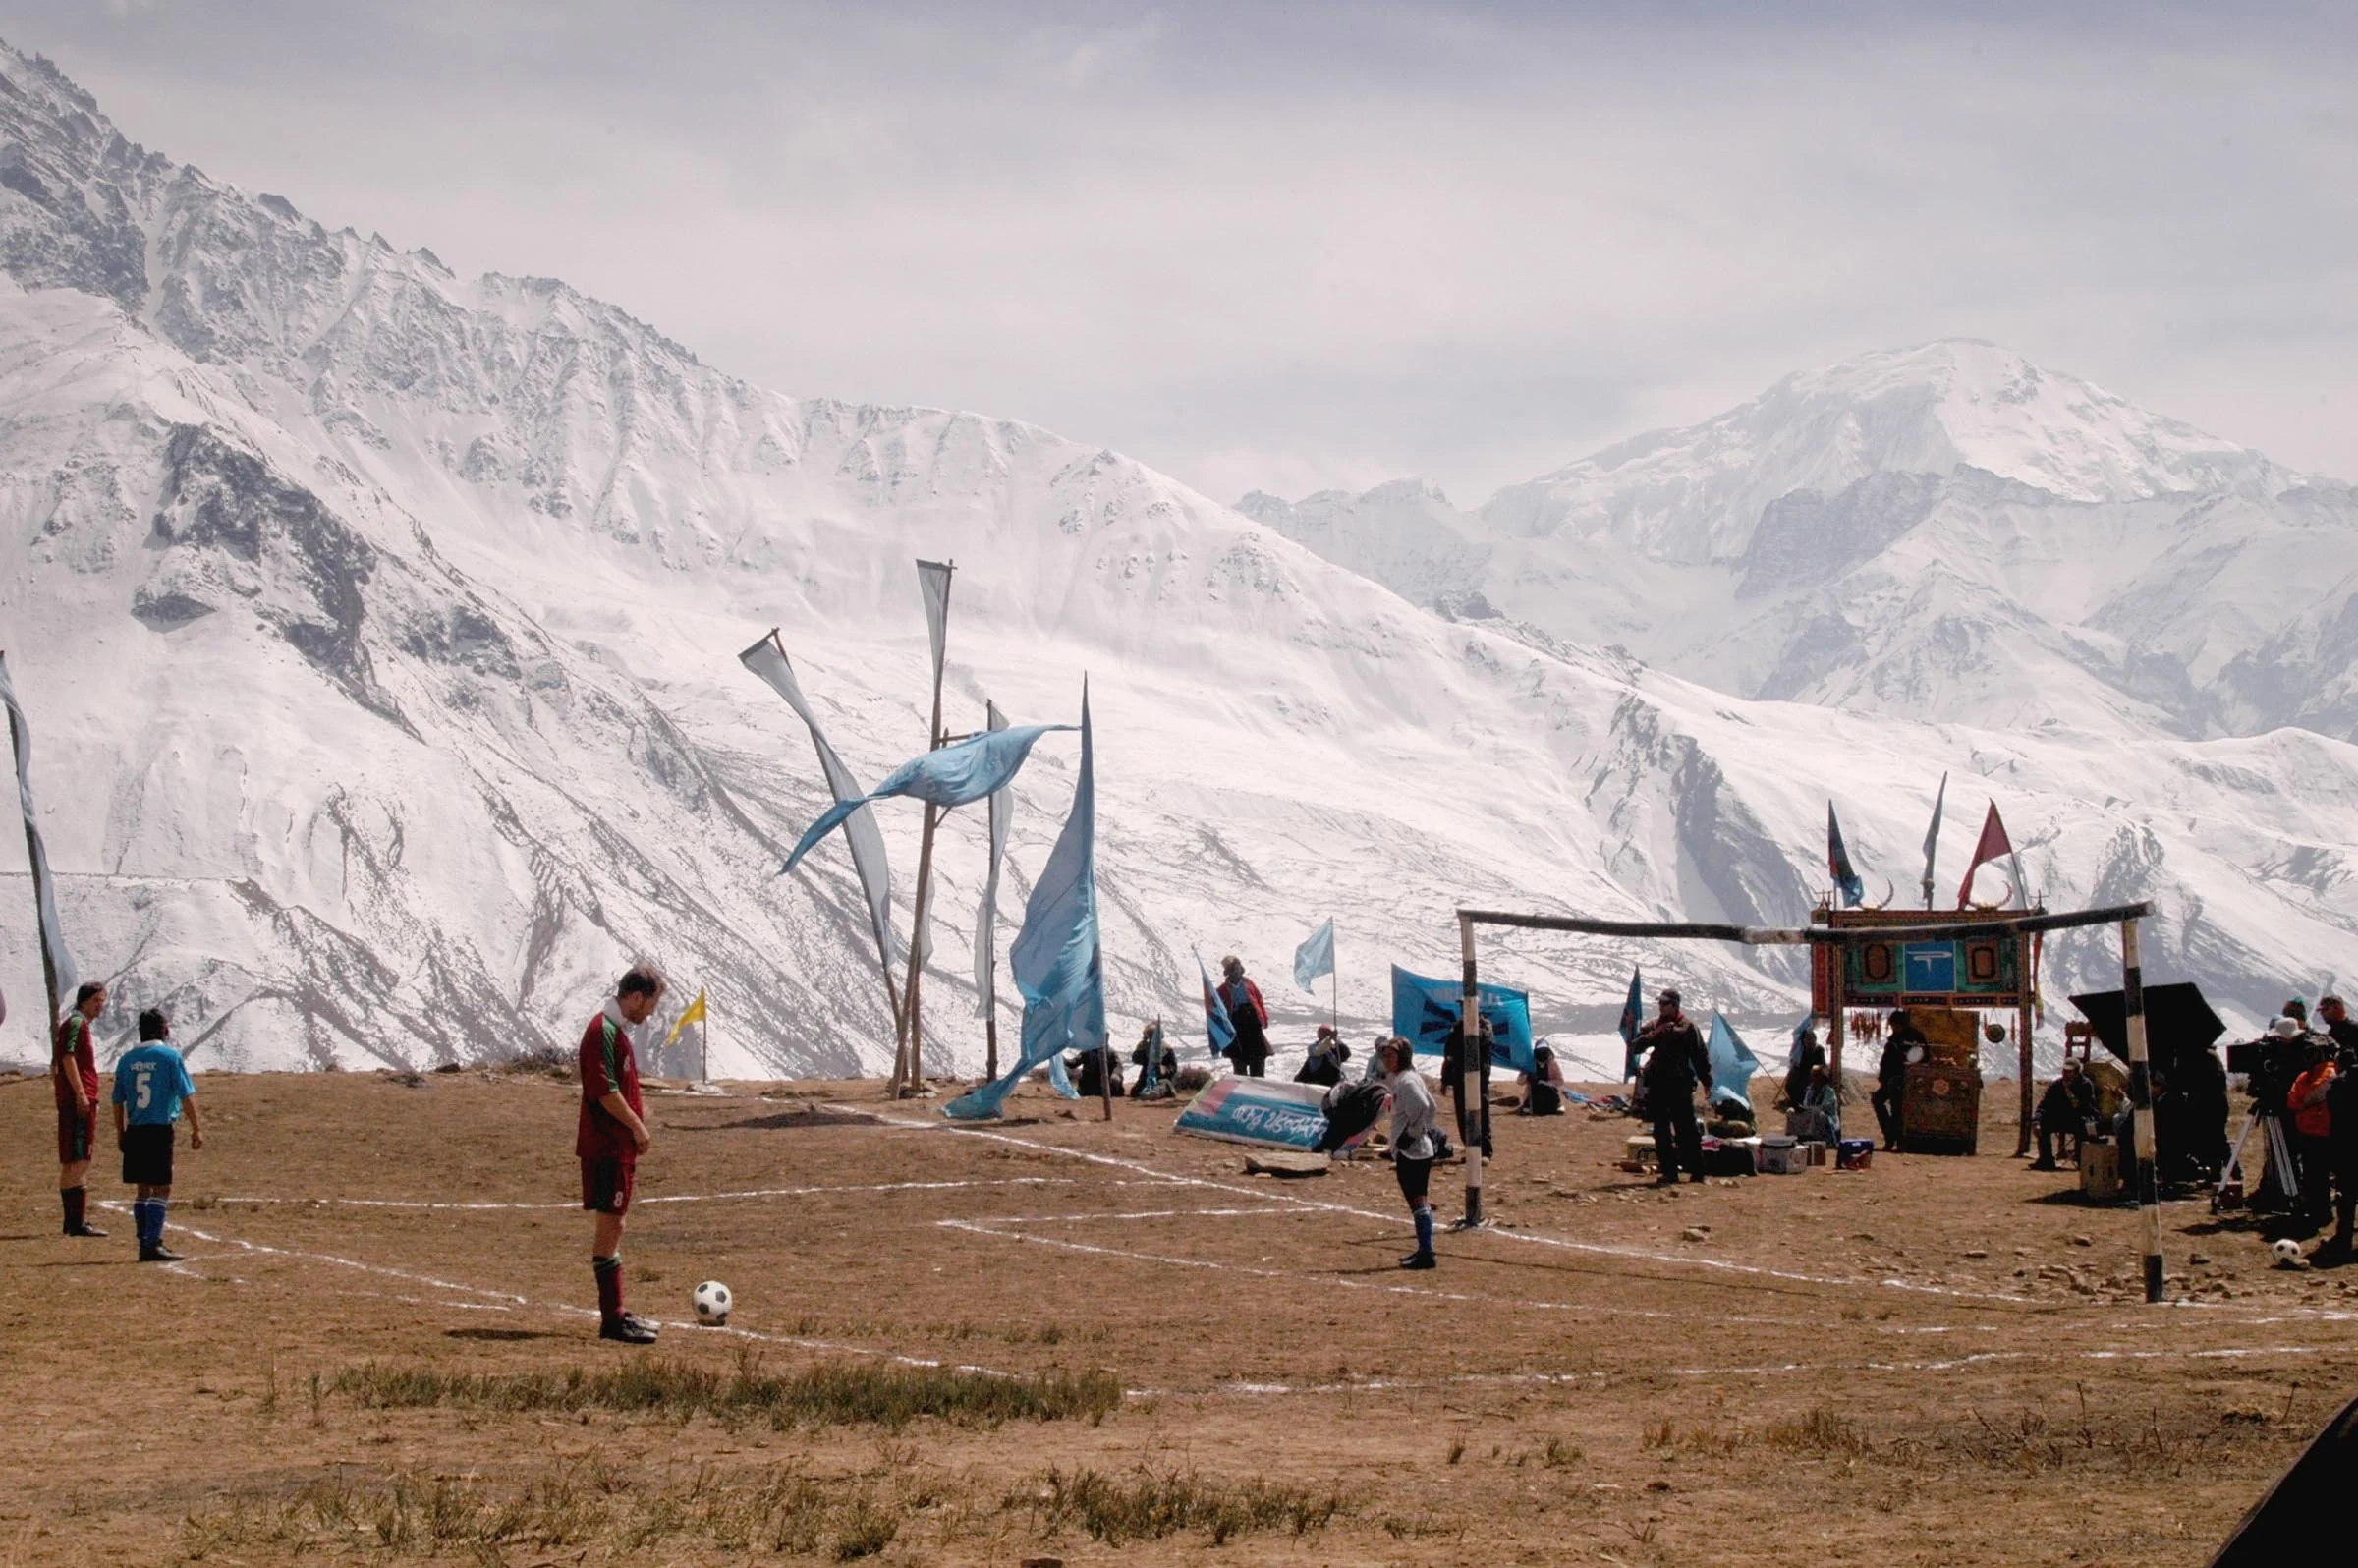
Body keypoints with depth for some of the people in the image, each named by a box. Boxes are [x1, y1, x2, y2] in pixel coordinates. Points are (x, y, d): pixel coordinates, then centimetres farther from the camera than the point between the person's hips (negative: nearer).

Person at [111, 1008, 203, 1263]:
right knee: (161, 1189, -3)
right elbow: (187, 1096, -6)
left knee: (144, 1189, 13)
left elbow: (118, 1101, 14)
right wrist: (197, 1129, -1)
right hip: (160, 1130, -5)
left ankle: (145, 1243, 14)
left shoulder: (127, 1059, 9)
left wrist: (120, 1132, 24)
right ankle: (153, 1245, -11)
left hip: (134, 1132, 5)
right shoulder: (170, 1056, -4)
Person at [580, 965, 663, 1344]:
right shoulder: (603, 1031, -16)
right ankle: (612, 1320, -7)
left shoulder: (618, 1030, 16)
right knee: (610, 1226, -8)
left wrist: (637, 1113, 13)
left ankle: (616, 1313, 19)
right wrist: (637, 1126, -13)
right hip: (607, 1146, -10)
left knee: (613, 1227, 13)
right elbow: (605, 1089, -21)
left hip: (619, 1146, 10)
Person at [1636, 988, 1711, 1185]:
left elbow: (1700, 1056, 1)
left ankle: (1696, 1171, 4)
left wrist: (1706, 1082, -1)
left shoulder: (1687, 1026, 0)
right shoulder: (1653, 1026, 11)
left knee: (1687, 1130, -3)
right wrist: (1653, 1034, -12)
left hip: (1680, 1085, -4)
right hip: (1657, 1085, 4)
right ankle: (1669, 1172, 8)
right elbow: (1636, 1046, 2)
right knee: (1661, 1132, 4)